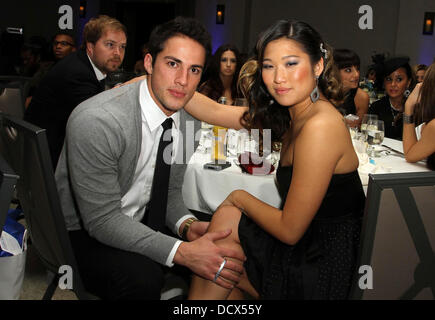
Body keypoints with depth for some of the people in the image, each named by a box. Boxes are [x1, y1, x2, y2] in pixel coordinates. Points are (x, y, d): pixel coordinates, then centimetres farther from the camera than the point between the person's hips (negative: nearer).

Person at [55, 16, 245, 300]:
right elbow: (102, 219, -27)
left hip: (139, 223, 7)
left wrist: (187, 224, -16)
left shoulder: (185, 119, -3)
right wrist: (181, 252, -35)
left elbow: (171, 190, 7)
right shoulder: (95, 121, -28)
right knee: (142, 278, -34)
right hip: (84, 232, -6)